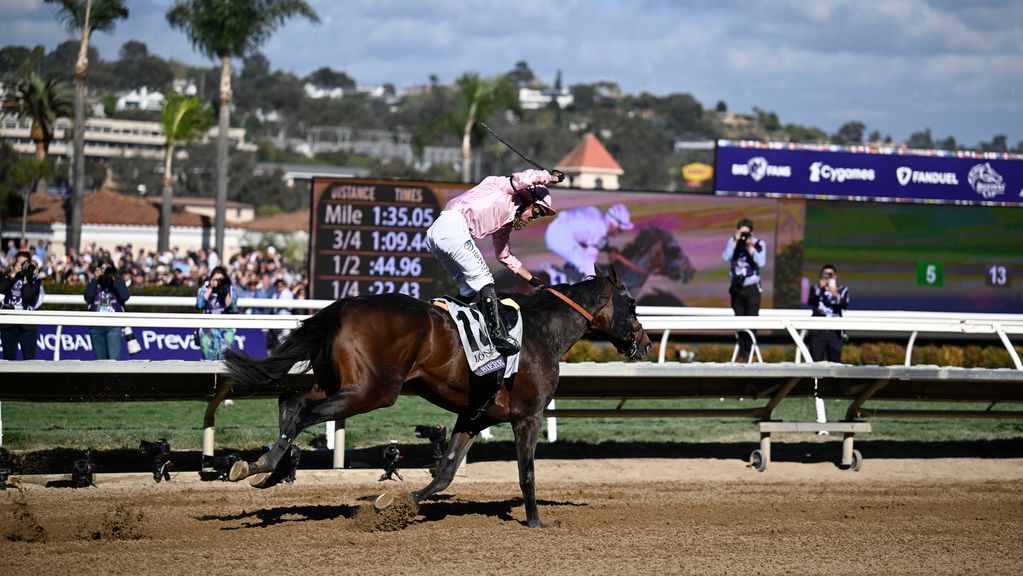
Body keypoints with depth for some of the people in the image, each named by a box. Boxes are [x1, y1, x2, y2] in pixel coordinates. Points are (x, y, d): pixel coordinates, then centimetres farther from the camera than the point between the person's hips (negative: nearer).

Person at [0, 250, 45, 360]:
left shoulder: (34, 279, 1)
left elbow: (29, 296, -14)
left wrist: (26, 280, -15)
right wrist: (13, 274, -12)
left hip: (27, 325, -2)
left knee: (29, 359, -5)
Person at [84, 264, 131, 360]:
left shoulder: (119, 283, 8)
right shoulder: (94, 283, 10)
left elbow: (125, 296, -11)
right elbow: (88, 297, -9)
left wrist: (114, 280, -10)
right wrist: (95, 279, -10)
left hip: (114, 327, -2)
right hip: (96, 326, 2)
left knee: (114, 358, -13)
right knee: (100, 359, 6)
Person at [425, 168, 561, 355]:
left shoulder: (505, 224, 29)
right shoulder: (503, 187, 6)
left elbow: (504, 256, 39)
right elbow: (530, 177, -12)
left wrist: (532, 280, 39)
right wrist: (552, 178, 7)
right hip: (453, 226, -10)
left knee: (469, 288, 15)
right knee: (483, 280, -10)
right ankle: (496, 333, -18)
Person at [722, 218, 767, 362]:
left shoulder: (759, 244, -5)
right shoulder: (733, 241, 1)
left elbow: (761, 263, -16)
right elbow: (726, 257, -13)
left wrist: (750, 247, -20)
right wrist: (735, 241, -17)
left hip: (751, 288, -3)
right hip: (736, 287, 3)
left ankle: (749, 350, -4)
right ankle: (741, 350, 12)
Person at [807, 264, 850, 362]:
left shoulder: (842, 289, 11)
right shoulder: (815, 289, 11)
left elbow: (845, 306, -7)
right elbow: (810, 303, -8)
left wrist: (836, 295, -23)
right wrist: (820, 288, -16)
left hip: (834, 332, 1)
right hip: (818, 331, -1)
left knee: (835, 361, -1)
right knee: (816, 361, -9)